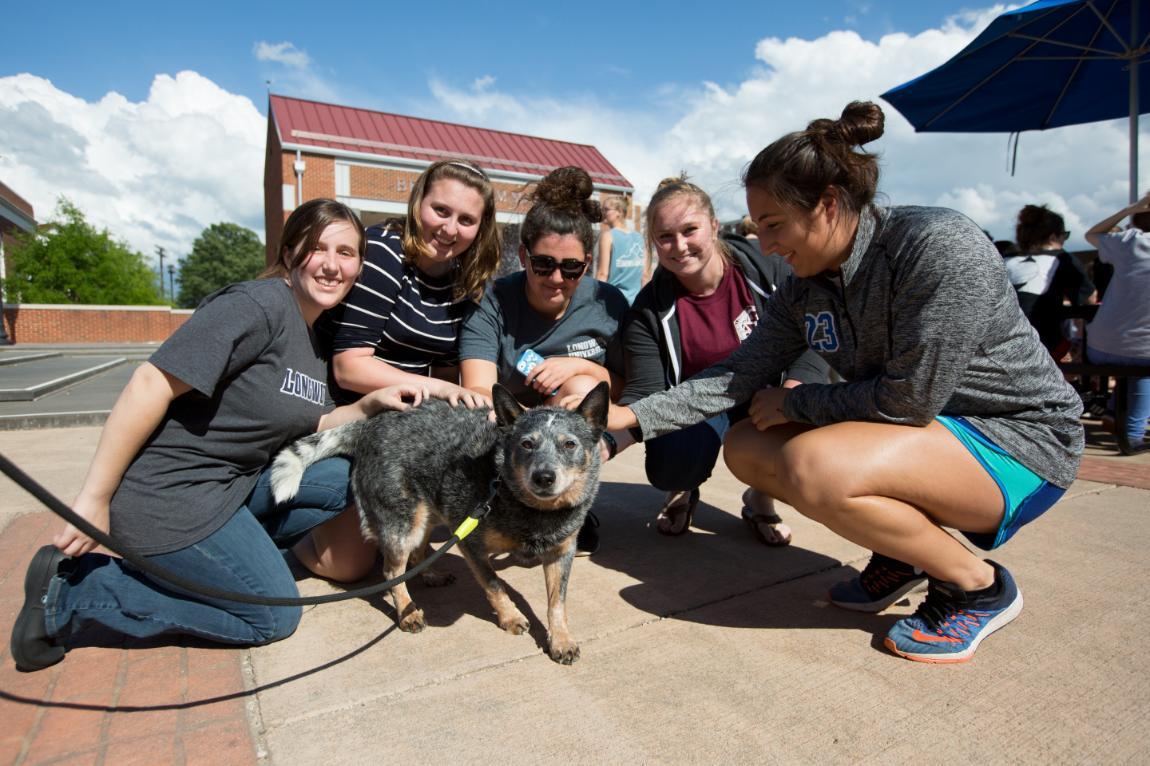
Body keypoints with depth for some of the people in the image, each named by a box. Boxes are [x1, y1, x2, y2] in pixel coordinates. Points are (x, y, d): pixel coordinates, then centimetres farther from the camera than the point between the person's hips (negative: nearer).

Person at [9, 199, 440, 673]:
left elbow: (304, 426, 9)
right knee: (275, 617, -1)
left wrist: (368, 405, -7)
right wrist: (95, 499, -21)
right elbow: (149, 386, -23)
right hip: (168, 493, -9)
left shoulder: (313, 337, 8)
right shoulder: (258, 305, -20)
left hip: (237, 481, 9)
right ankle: (73, 591, 4)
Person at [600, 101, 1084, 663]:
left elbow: (911, 397, -26)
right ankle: (904, 547, 10)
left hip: (1018, 440, -7)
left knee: (814, 466, -32)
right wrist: (634, 416, -11)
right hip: (927, 430, 8)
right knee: (746, 448, -2)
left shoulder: (940, 245, -24)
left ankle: (978, 585, -6)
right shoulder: (803, 291, -3)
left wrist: (796, 403, -13)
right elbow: (740, 376, -3)